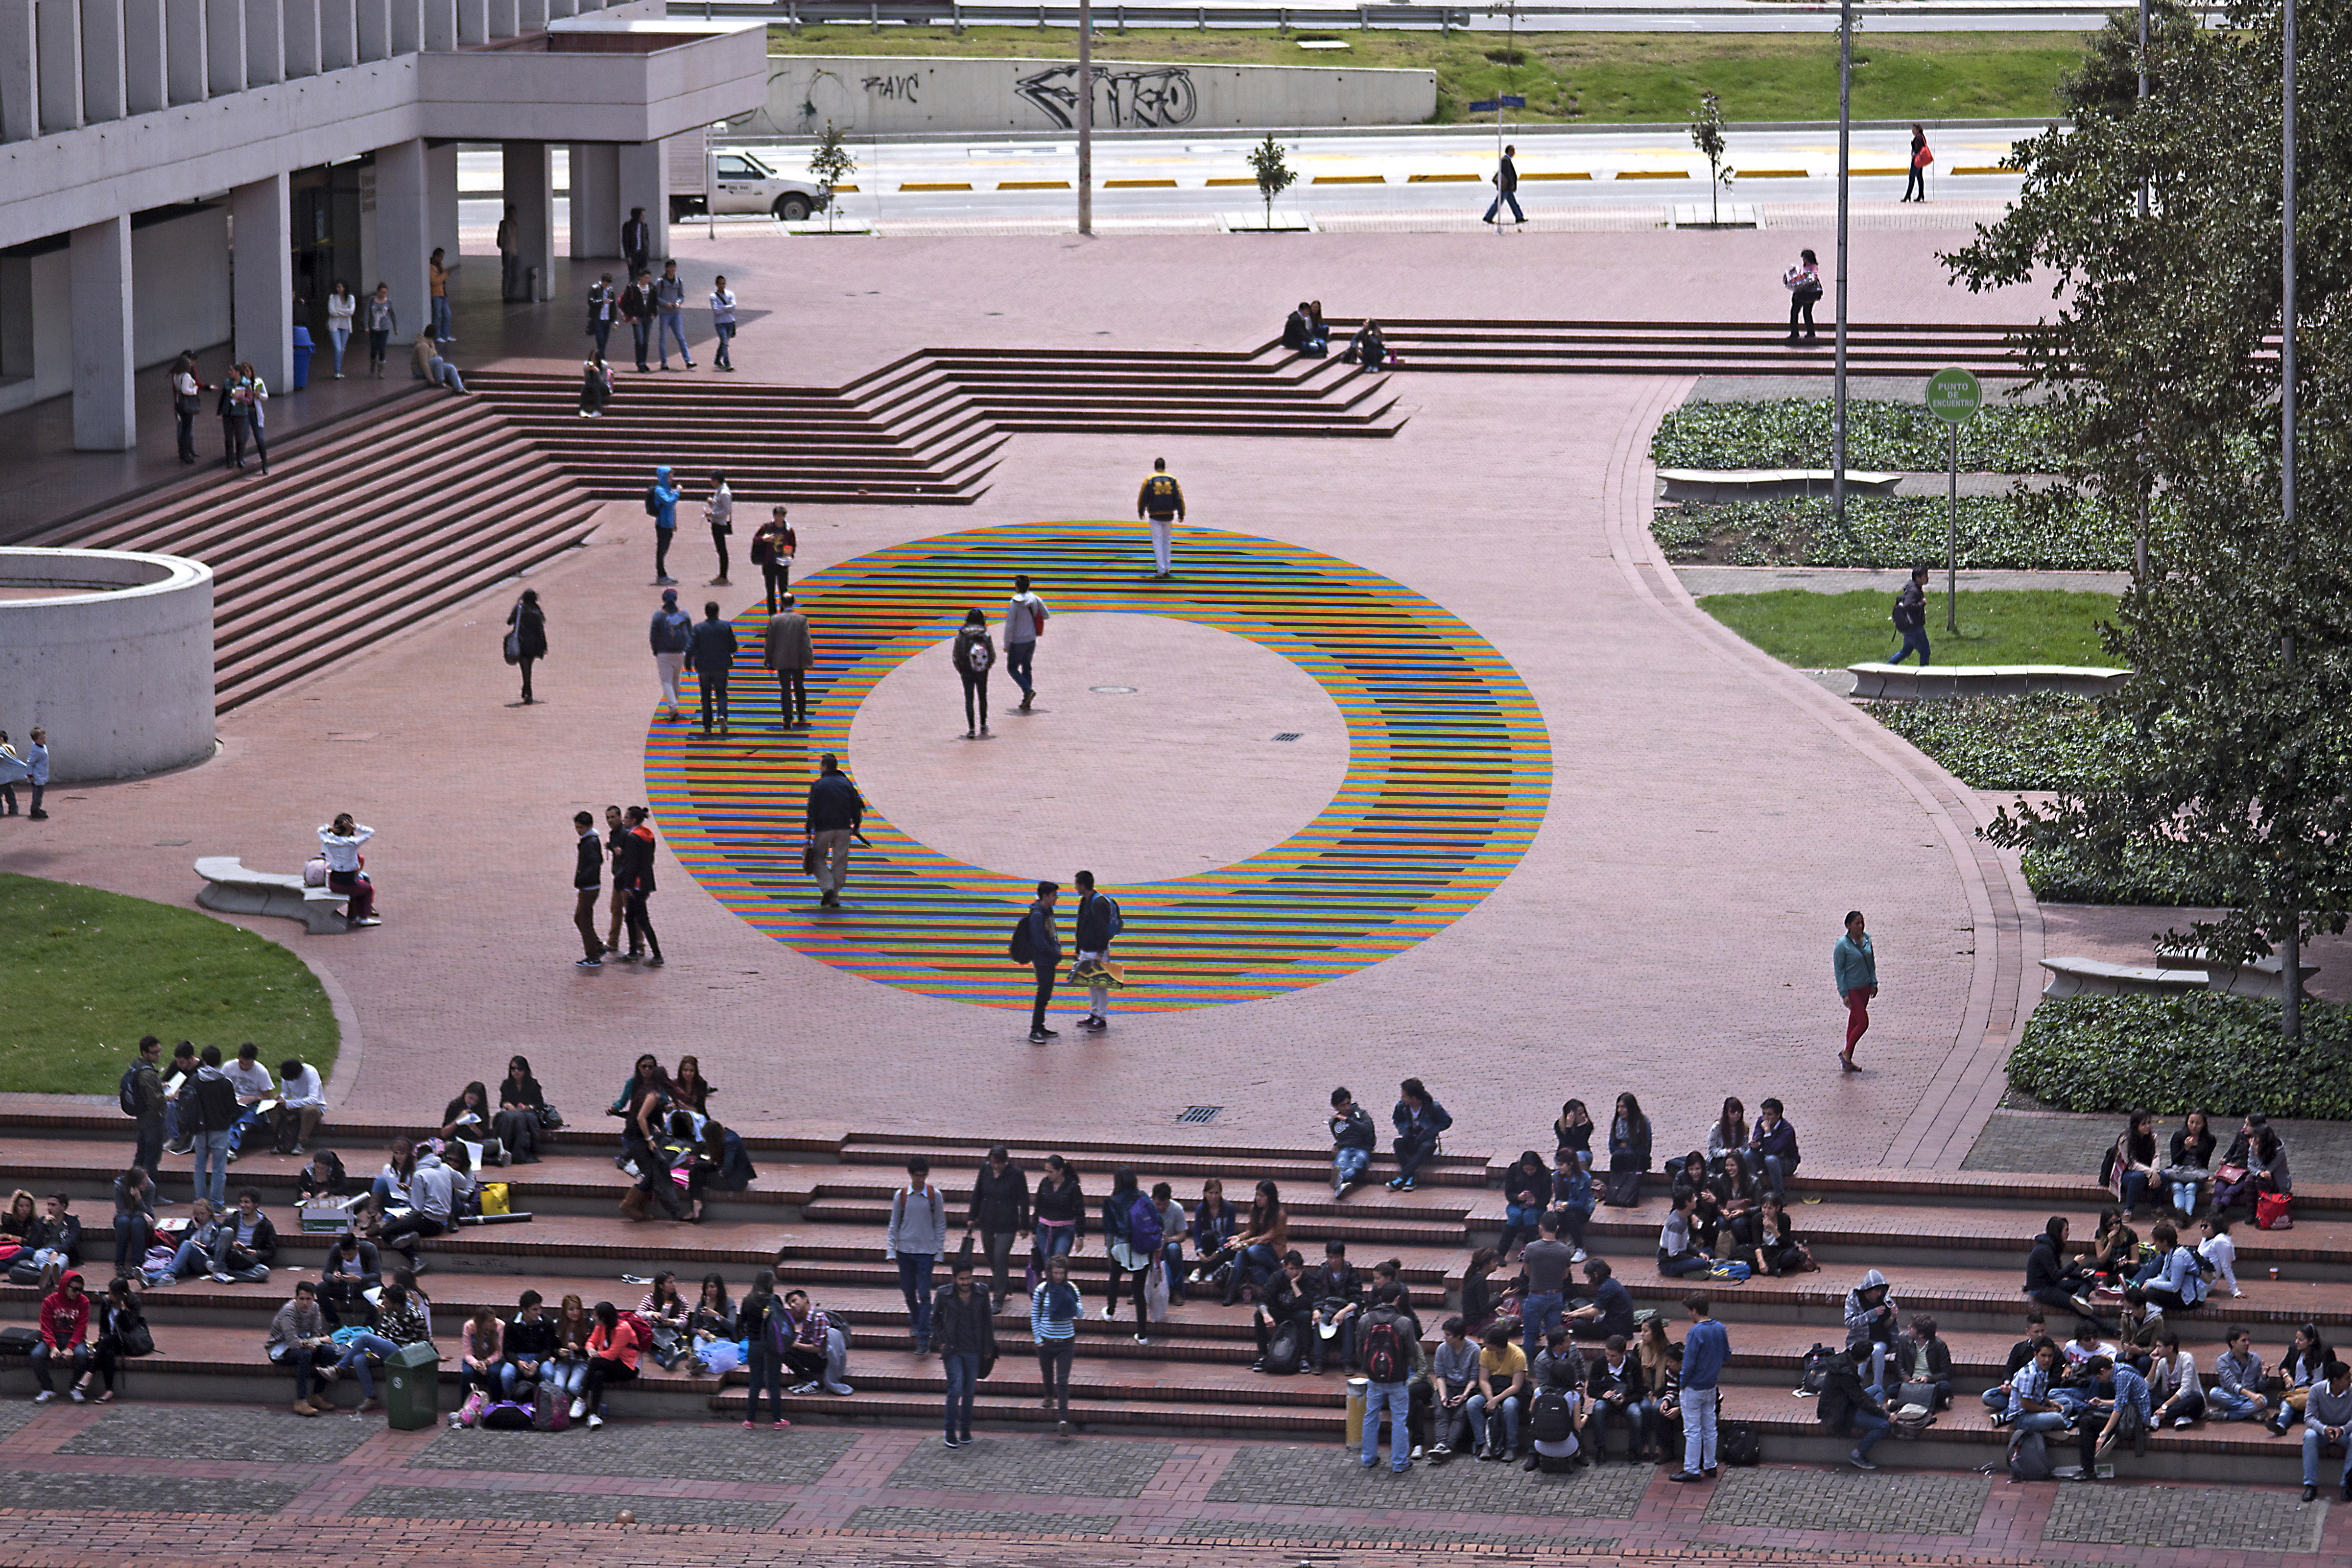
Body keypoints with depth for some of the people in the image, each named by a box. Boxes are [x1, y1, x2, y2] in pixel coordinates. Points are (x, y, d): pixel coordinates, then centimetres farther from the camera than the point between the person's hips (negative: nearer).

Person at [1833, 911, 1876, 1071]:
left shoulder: (1866, 939, 1)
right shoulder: (1842, 945, -18)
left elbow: (1872, 962, 14)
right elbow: (1838, 971, -14)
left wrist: (1874, 983, 10)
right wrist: (1844, 994, -17)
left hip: (1865, 987, 6)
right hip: (1851, 989, -6)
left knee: (1854, 1022, 12)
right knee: (1863, 1023, -9)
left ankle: (1847, 1063, 20)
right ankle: (1846, 1053, 11)